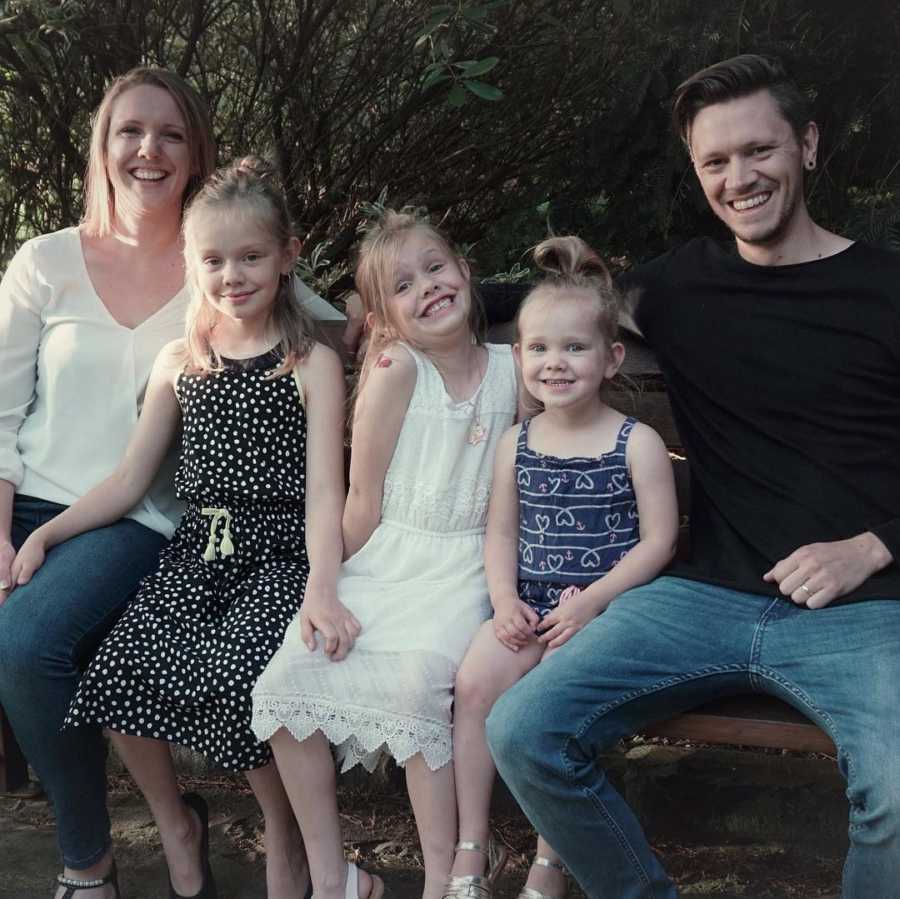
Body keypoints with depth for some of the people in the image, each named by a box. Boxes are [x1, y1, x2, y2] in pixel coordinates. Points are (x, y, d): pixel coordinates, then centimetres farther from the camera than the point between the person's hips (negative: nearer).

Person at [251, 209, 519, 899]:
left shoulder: (512, 369, 3)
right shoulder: (396, 371, -4)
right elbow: (364, 503, -3)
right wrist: (328, 590, -6)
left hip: (465, 567, -1)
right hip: (381, 559, 1)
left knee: (416, 679, -29)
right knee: (283, 679, -14)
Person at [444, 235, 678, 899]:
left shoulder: (637, 443, -3)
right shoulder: (517, 443, 9)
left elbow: (658, 541, -6)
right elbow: (502, 531, 11)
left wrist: (594, 599, -15)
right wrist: (505, 600, -6)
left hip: (604, 606, -4)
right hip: (530, 605, 4)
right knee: (475, 680, -19)